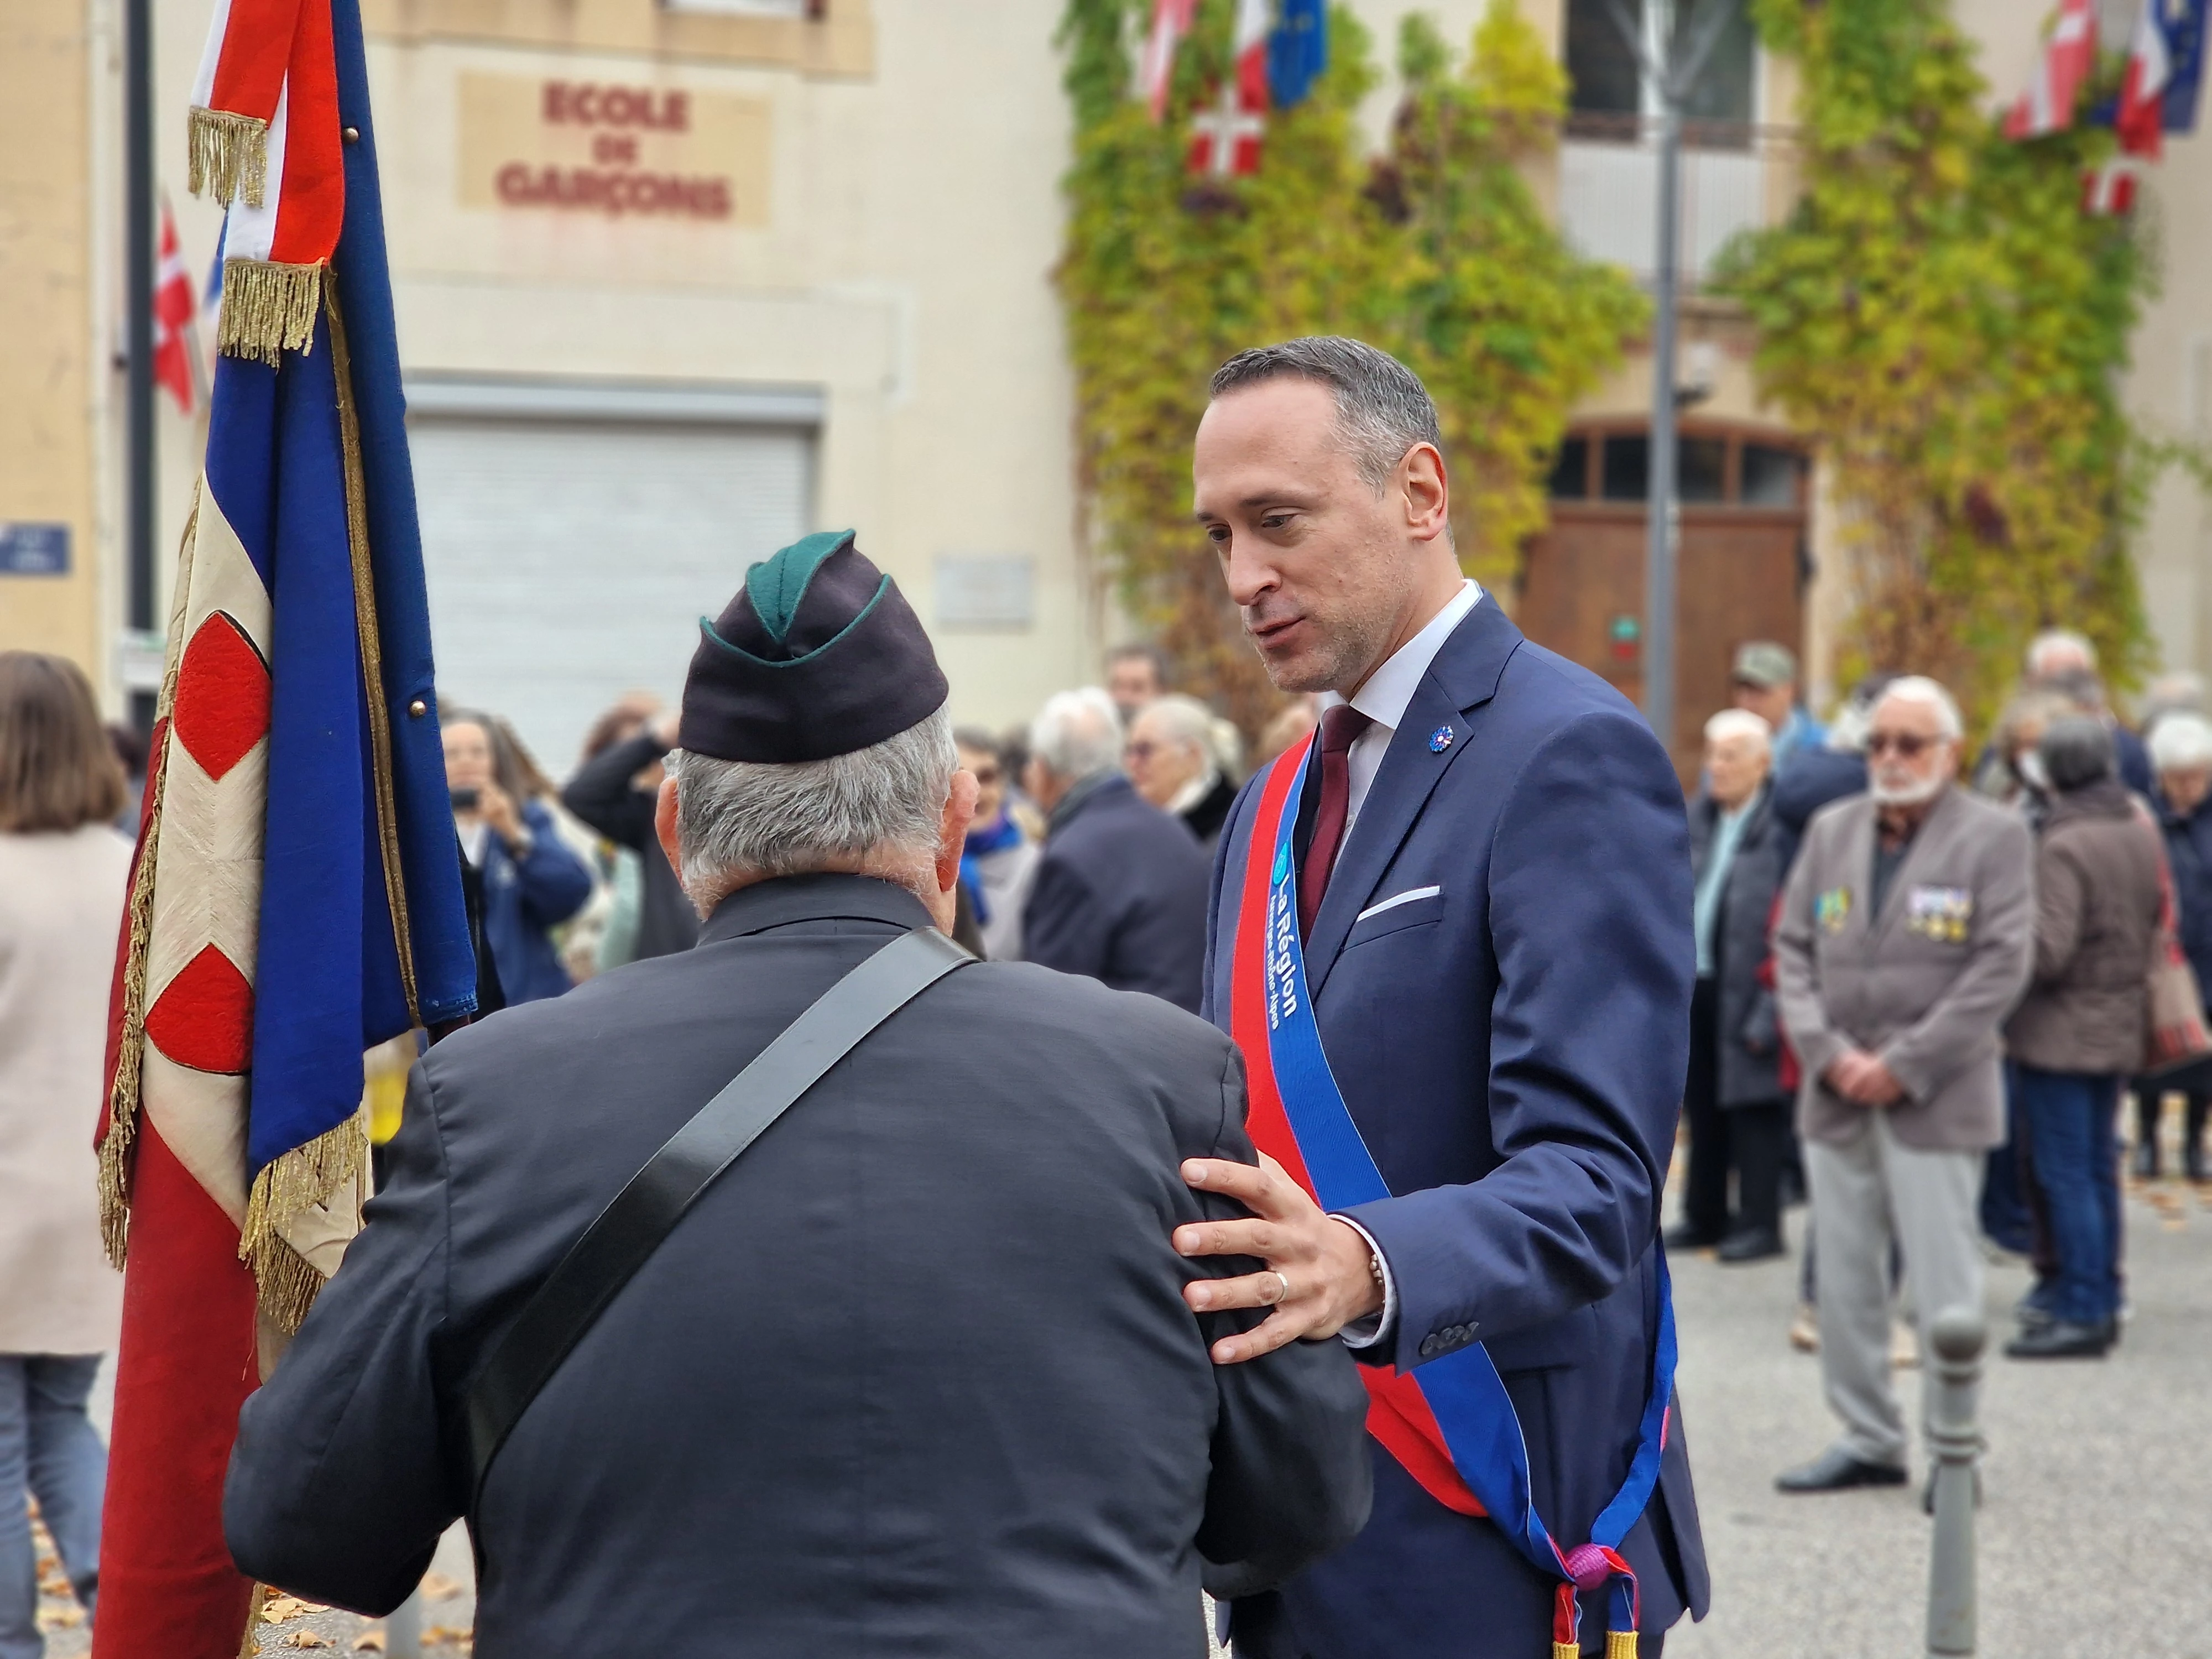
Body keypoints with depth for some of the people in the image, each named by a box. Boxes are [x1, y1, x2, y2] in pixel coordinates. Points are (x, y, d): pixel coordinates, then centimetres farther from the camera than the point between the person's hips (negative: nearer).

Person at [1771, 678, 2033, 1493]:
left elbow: (2001, 967, -9)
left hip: (1935, 1104, -5)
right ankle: (1868, 1440, 19)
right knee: (1844, 1283, 9)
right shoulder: (1832, 830, 12)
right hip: (1836, 1098, 5)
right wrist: (1829, 1054, -6)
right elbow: (1794, 948, 9)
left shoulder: (1992, 837, -3)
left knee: (1944, 1288, -4)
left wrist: (1903, 1067, -13)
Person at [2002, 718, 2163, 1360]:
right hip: (2120, 1027, 8)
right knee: (2098, 1170, 17)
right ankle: (2101, 1298, 24)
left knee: (2067, 1175, -4)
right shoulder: (2142, 833, 5)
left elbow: (2047, 949, -23)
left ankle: (2082, 1313, -3)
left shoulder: (2063, 847, -20)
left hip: (2061, 1033, -8)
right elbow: (2156, 921, 16)